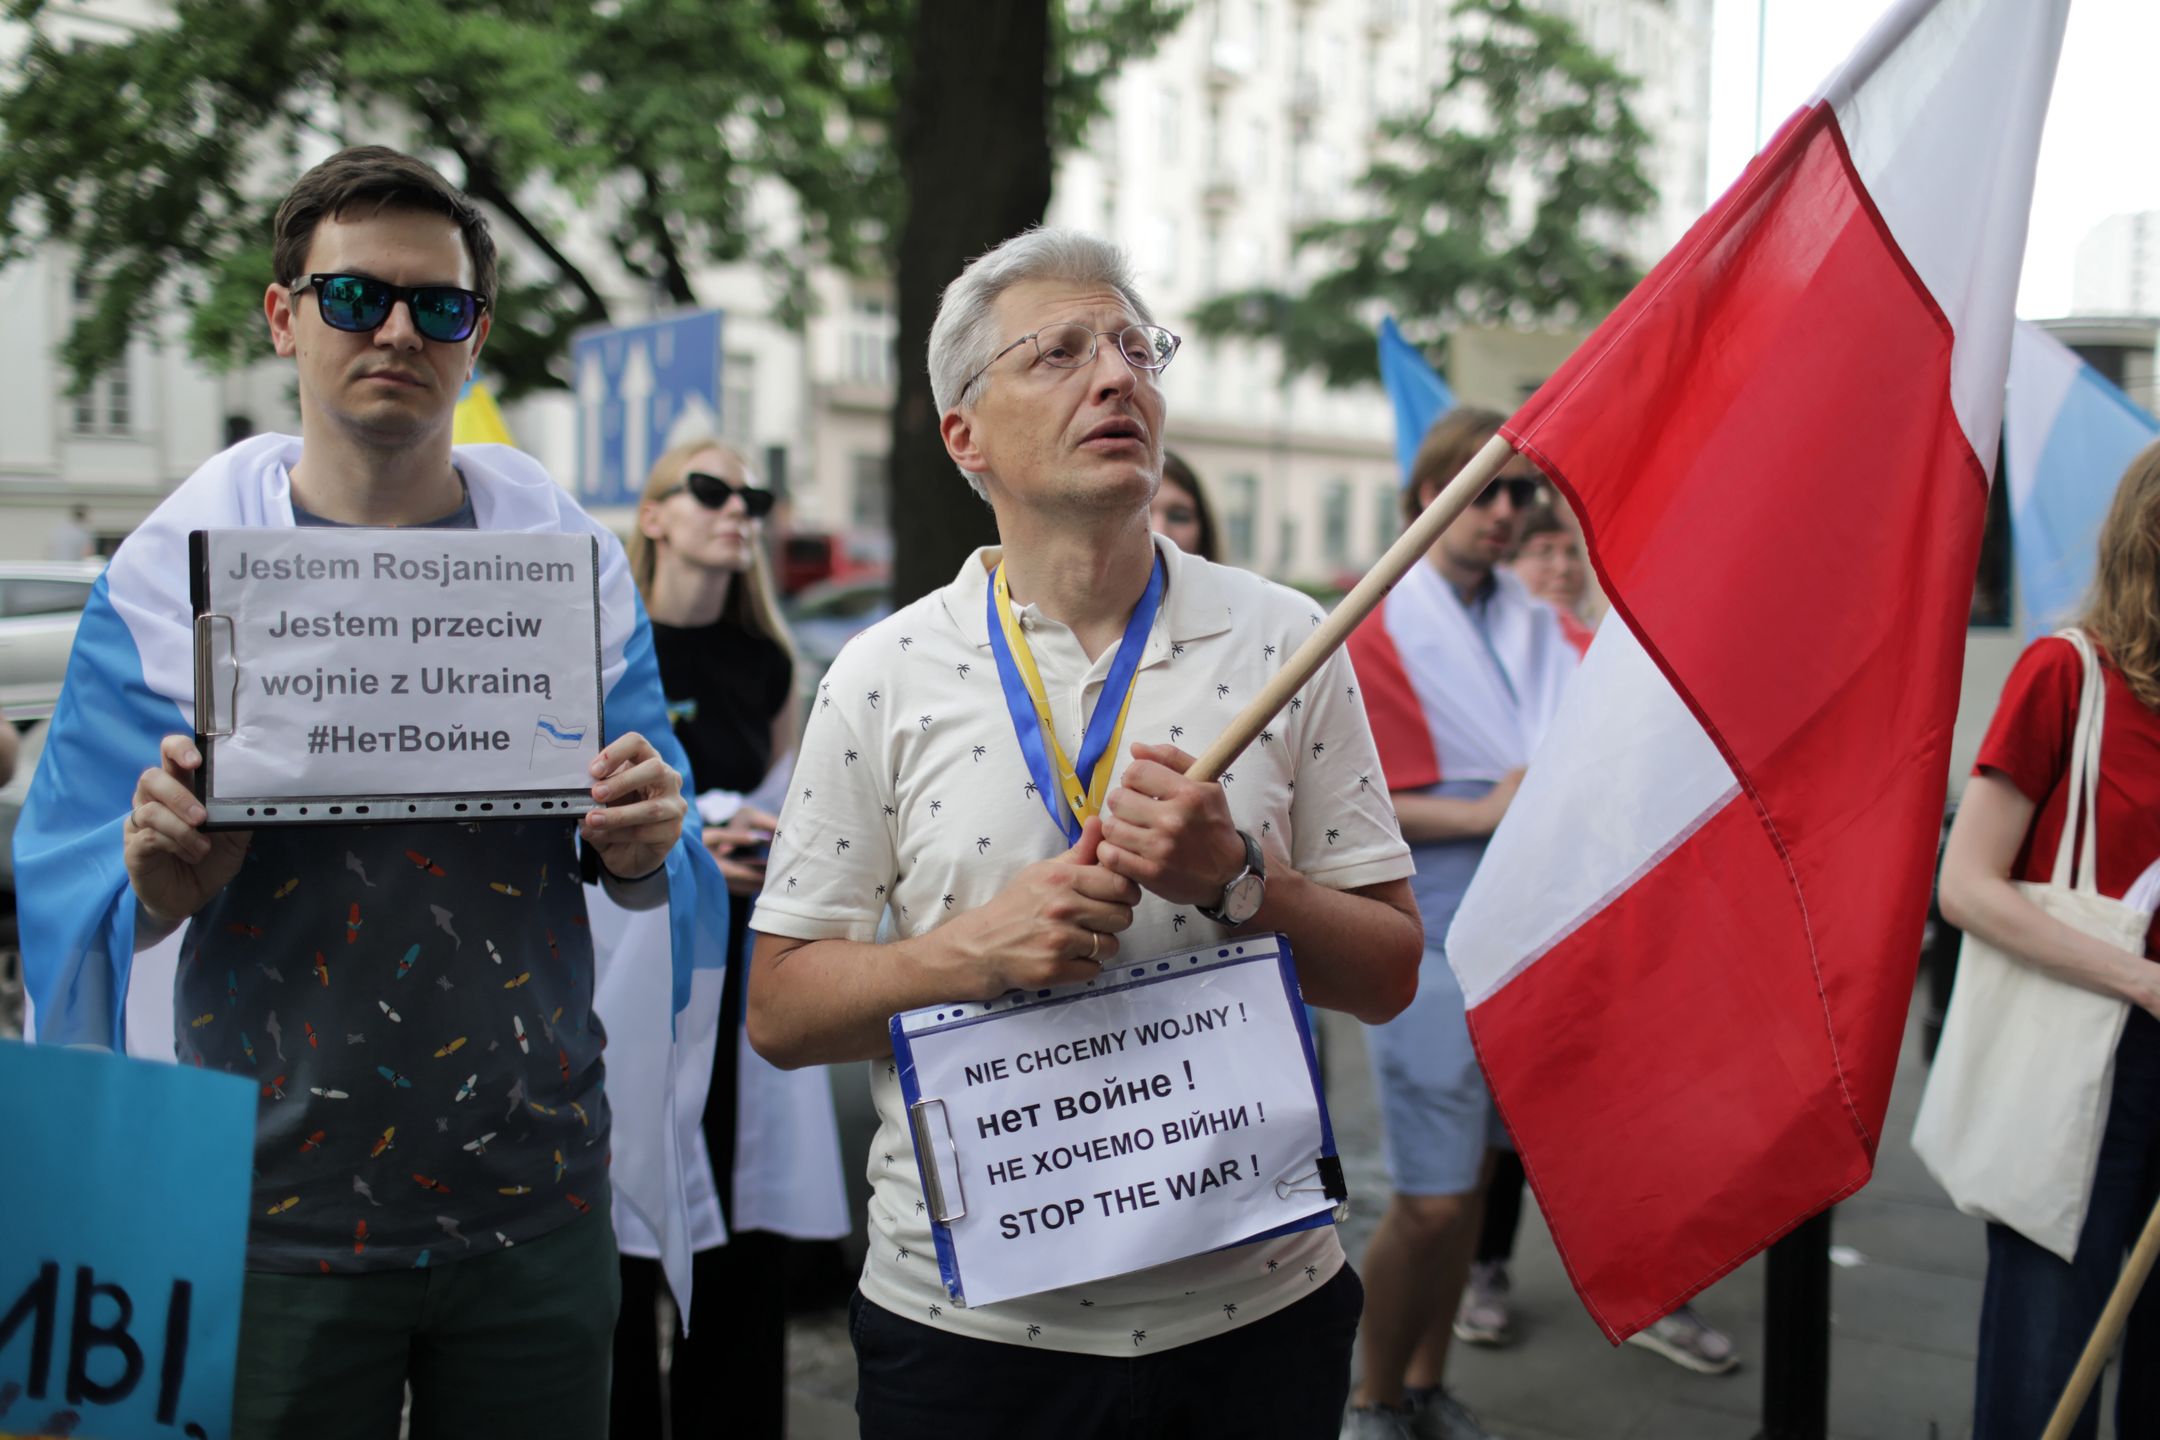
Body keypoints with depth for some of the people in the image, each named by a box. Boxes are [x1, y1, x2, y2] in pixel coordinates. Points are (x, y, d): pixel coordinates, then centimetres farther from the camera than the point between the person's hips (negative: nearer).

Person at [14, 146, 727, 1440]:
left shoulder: (566, 549, 2)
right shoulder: (174, 565, -2)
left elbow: (652, 861, 6)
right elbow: (71, 884, -1)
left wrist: (640, 851, -17)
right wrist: (157, 884, -23)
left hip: (535, 1193, 2)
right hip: (276, 1205, -1)